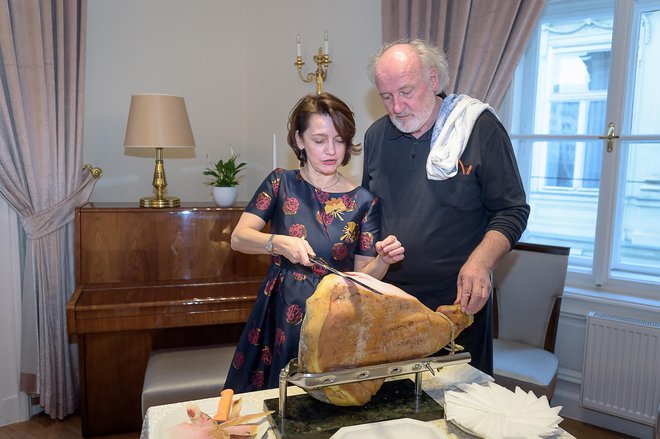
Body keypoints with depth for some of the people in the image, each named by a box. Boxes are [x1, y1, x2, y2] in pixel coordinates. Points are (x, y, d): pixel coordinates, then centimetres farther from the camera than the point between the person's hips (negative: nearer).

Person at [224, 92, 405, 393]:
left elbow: (363, 276, 0)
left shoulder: (363, 201, -2)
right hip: (279, 318, 1)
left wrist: (383, 261, -20)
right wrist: (279, 242, -25)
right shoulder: (282, 183, 0)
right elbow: (238, 237, -8)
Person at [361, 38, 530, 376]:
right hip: (387, 302, 4)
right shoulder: (376, 135, 6)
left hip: (461, 301, -3)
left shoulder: (480, 128, -7)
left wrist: (480, 262, -22)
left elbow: (511, 212, -5)